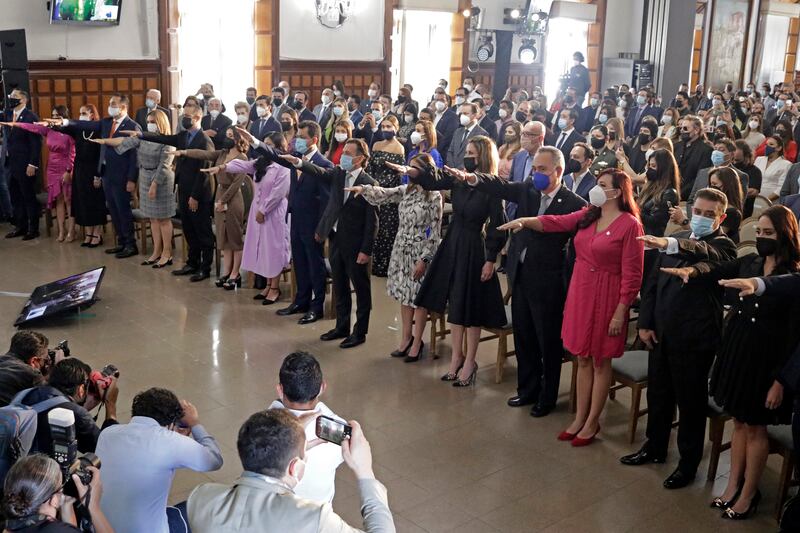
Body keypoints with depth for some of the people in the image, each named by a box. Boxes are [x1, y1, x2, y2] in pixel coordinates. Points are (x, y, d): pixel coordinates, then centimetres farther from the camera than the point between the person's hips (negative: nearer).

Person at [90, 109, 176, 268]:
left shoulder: (167, 142, -13)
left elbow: (163, 166, -17)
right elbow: (125, 141, 9)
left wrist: (154, 185, -20)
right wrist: (105, 141, 5)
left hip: (161, 181, -7)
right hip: (145, 179, 7)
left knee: (163, 218, 0)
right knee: (153, 218, 10)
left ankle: (167, 253, 6)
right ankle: (157, 252, 16)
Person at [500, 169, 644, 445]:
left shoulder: (629, 225, -13)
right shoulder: (587, 216, 6)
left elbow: (632, 274, -13)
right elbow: (554, 223, -1)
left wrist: (620, 312, -14)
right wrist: (523, 221, -17)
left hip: (606, 298, -6)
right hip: (579, 293, 6)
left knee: (600, 361, 8)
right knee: (582, 359, 14)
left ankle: (592, 422, 20)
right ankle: (580, 418, 25)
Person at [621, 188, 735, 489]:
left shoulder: (722, 245, -8)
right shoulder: (676, 239, 10)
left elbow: (707, 254, -34)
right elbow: (652, 281, 12)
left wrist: (670, 245, -51)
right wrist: (645, 323, 5)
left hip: (694, 338, -6)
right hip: (661, 333, 6)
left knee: (691, 401, 7)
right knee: (658, 394, 18)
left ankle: (689, 462, 22)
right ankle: (655, 447, 36)